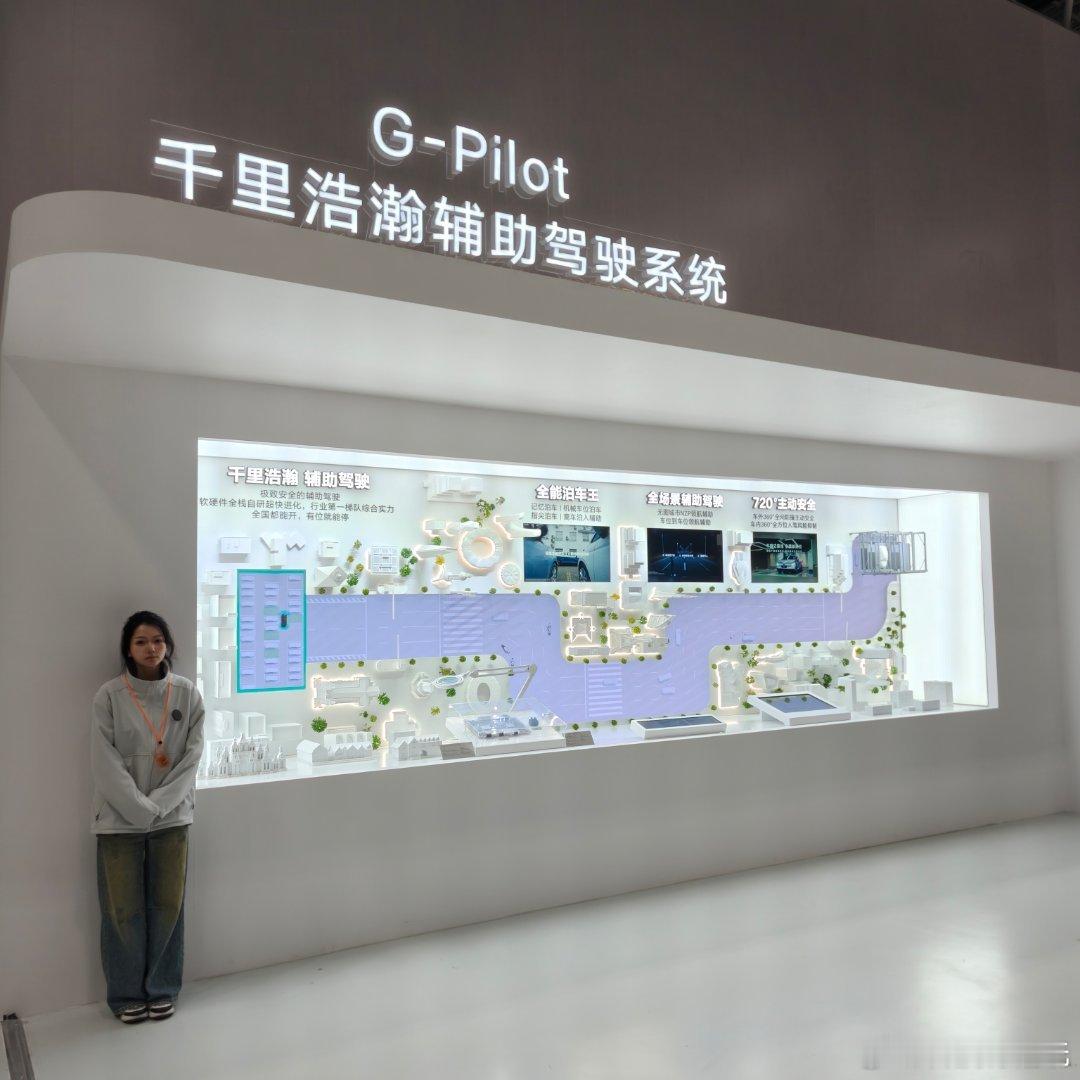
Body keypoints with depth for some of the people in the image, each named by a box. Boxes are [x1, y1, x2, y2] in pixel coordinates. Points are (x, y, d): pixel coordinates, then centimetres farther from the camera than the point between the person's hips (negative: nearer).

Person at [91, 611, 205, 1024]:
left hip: (172, 816, 2)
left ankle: (162, 989, 28)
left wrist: (158, 804, -12)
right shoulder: (109, 696, -8)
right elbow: (106, 764, -10)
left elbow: (192, 757, -4)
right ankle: (126, 994, 27)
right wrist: (140, 809, -14)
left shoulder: (187, 693, -3)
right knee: (123, 910, 7)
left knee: (168, 905, 10)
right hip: (120, 819, -1)